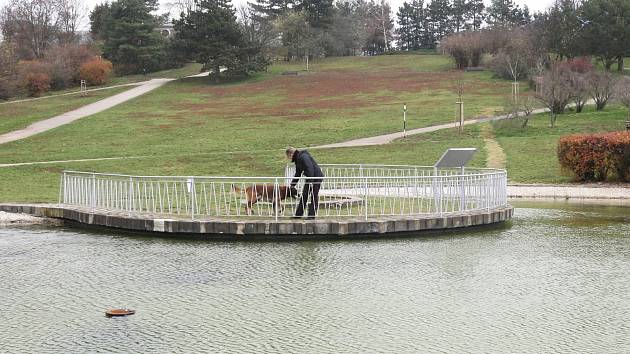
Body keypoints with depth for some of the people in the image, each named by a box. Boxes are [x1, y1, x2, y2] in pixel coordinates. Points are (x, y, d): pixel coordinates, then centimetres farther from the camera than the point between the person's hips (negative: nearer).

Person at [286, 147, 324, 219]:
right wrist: (292, 185, 20)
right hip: (309, 178, 10)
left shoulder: (303, 157, -19)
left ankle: (312, 215, -1)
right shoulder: (297, 159, 12)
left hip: (316, 176, -10)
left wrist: (310, 182, -28)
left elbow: (310, 169, -26)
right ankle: (298, 214, 15)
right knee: (304, 195, 10)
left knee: (314, 196, -5)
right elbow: (298, 173, 20)